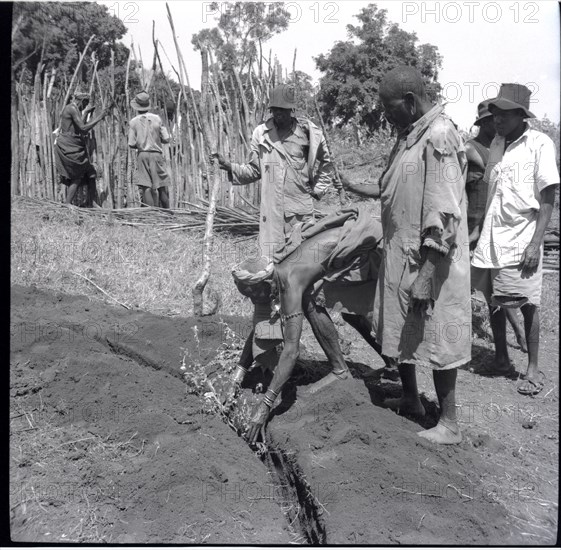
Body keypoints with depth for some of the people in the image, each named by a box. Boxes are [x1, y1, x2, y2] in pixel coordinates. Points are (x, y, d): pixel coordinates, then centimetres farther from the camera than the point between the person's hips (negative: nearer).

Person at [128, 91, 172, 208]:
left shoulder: (133, 122, -1)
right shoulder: (157, 118, 0)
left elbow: (131, 144, -4)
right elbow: (166, 139, -1)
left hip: (142, 155, 0)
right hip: (156, 155, 0)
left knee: (146, 187, -1)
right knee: (162, 187, 8)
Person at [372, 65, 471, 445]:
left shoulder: (439, 137, -19)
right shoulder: (409, 136, 11)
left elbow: (442, 217, -23)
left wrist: (425, 278, -24)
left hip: (428, 263, -9)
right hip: (400, 257, 9)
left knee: (435, 340, 3)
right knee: (398, 335, 19)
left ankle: (449, 424, 18)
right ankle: (410, 400, 39)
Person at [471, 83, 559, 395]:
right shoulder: (497, 144, 11)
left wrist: (535, 243, -15)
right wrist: (481, 232, 8)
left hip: (521, 240, -5)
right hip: (491, 240, 5)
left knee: (528, 306, 1)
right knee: (494, 302, 9)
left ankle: (533, 369, 14)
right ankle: (502, 361, 24)